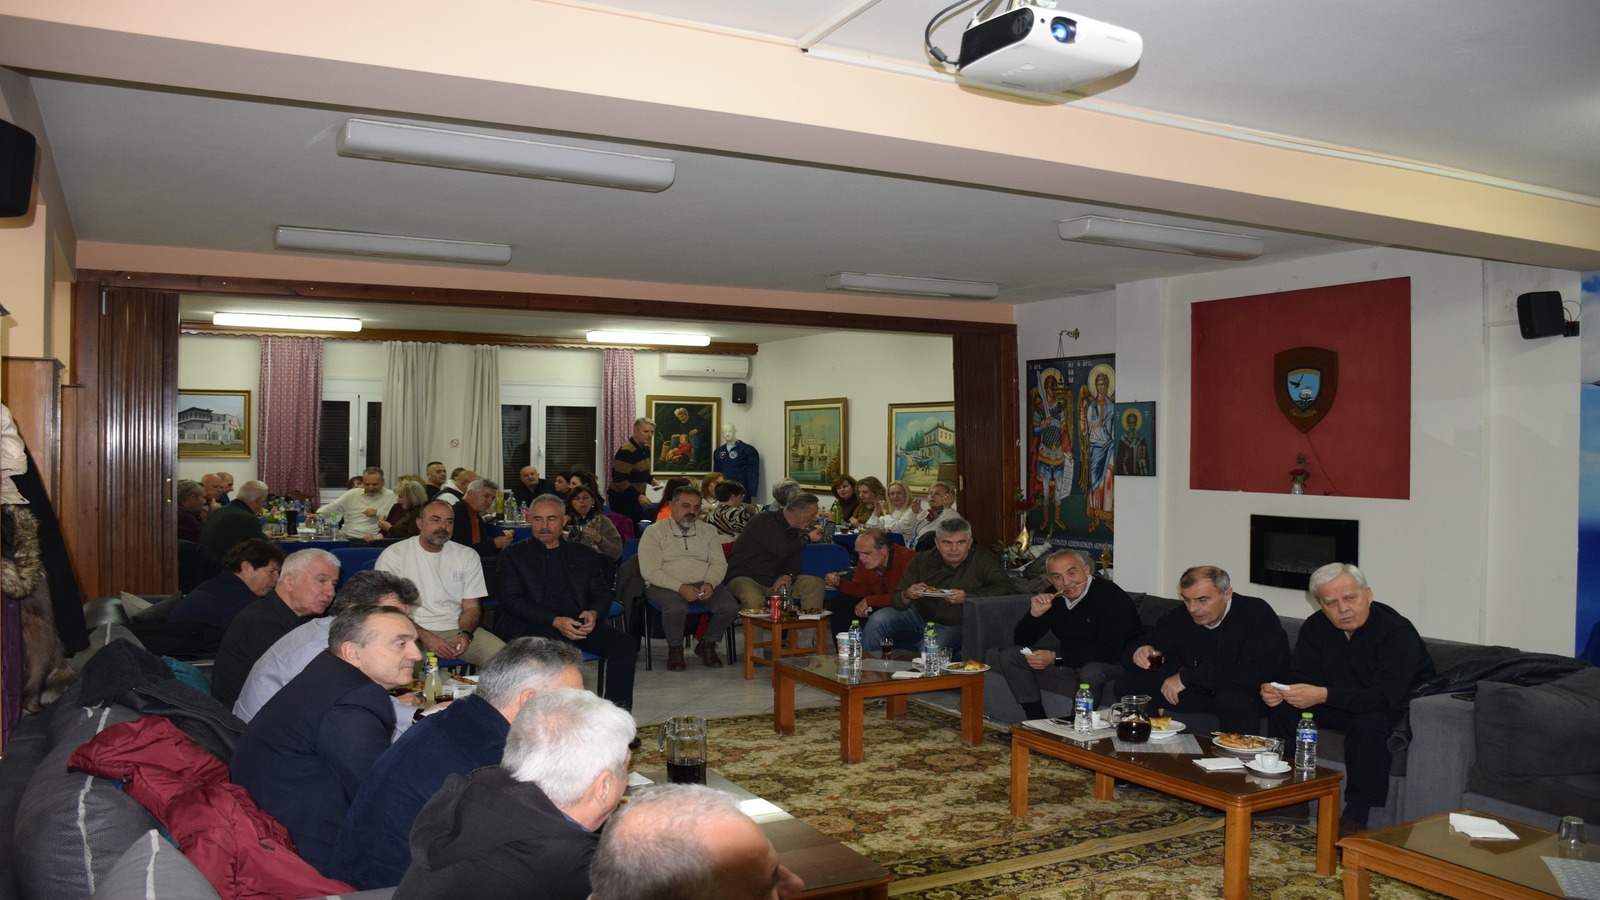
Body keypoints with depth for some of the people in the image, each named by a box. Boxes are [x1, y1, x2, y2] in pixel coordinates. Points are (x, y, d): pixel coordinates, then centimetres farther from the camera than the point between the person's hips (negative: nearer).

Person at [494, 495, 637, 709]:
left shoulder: (585, 555, 21)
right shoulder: (514, 554, 11)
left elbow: (602, 594, 18)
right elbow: (511, 599, -1)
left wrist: (593, 613, -9)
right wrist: (555, 621, -15)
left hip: (577, 625, 4)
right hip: (530, 625, -4)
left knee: (625, 643, -20)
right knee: (559, 644, -38)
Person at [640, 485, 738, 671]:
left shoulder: (708, 531, 14)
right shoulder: (654, 532, 0)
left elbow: (719, 563, 8)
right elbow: (650, 571, -9)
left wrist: (709, 584, -15)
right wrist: (680, 587, -22)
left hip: (703, 584, 4)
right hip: (666, 586, -4)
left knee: (730, 607, -24)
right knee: (676, 608, -37)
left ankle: (707, 645, 4)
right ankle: (675, 648, -6)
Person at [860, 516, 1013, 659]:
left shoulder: (983, 559, -9)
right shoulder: (923, 560, -1)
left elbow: (1004, 588, -22)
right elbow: (897, 601, -3)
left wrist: (967, 597, -31)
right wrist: (907, 595, -28)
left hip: (954, 627, -3)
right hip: (919, 616, 3)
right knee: (878, 620, -17)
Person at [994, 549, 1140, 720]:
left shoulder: (1112, 597, -21)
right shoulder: (1053, 597, -2)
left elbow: (1109, 652, -28)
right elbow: (1021, 641, 2)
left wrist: (1055, 657, -29)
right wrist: (1034, 614, -19)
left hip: (1113, 665, -6)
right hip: (1069, 662, 6)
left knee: (1091, 672, -40)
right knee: (1009, 656, -6)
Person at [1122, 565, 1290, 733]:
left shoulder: (1256, 613, -18)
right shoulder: (1180, 617, -1)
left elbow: (1257, 672, -29)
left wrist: (1189, 676, -29)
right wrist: (1139, 653, -27)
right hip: (1194, 692, 5)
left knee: (1234, 696, -40)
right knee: (1128, 683, -12)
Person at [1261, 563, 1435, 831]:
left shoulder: (1398, 632, -25)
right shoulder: (1316, 627, -5)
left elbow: (1386, 696, -35)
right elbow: (1299, 675, -4)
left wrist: (1323, 696, -46)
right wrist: (1278, 690, -29)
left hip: (1398, 710, -6)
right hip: (1342, 706, 6)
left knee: (1369, 724, -37)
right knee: (1282, 706, -11)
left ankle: (1355, 818, -24)